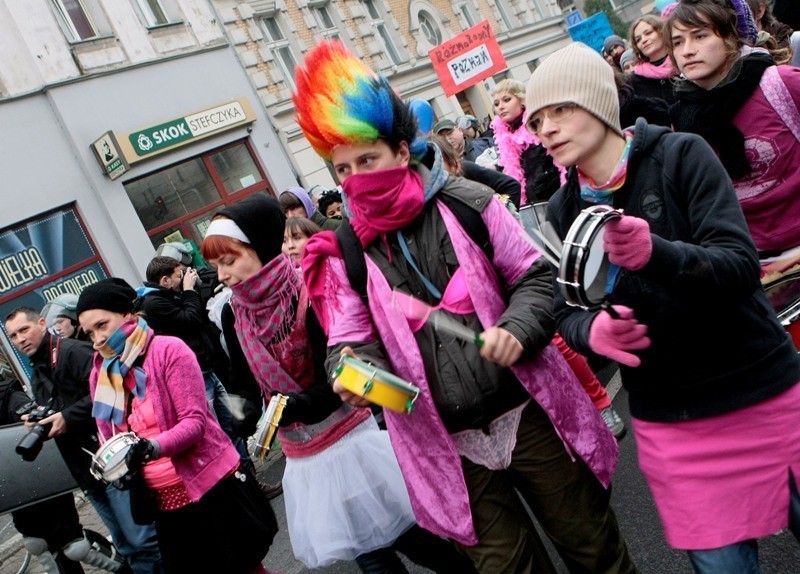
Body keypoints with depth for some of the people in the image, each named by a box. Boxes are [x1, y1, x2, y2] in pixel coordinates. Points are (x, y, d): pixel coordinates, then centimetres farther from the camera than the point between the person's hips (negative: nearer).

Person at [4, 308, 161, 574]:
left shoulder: (74, 351, -7)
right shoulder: (36, 377, 23)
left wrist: (68, 417, -19)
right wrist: (38, 421, 7)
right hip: (86, 472, 9)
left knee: (142, 540, -8)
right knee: (126, 546, 14)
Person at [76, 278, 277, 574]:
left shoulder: (169, 350, -11)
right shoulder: (100, 375, 7)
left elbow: (195, 420, -17)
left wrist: (153, 447, -33)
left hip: (213, 487, -5)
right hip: (166, 504, 6)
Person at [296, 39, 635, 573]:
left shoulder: (467, 203, -6)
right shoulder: (345, 253, -2)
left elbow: (533, 276, 1)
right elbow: (351, 340, 0)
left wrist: (517, 327, -18)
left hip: (528, 412, 0)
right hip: (447, 444, 1)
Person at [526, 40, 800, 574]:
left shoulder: (682, 155, -9)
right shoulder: (563, 210, 2)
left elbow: (741, 268, -18)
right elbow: (566, 311, 3)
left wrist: (655, 253, -37)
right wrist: (591, 330, -21)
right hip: (669, 422, 2)